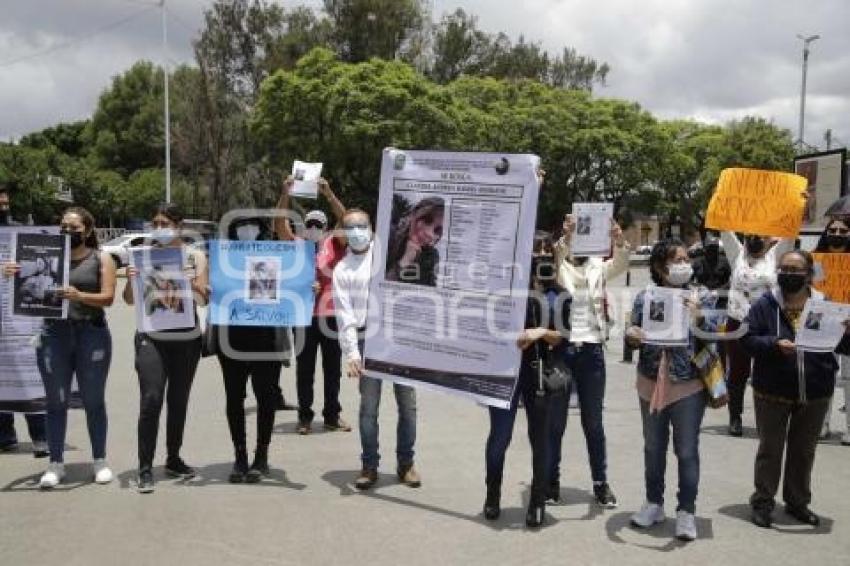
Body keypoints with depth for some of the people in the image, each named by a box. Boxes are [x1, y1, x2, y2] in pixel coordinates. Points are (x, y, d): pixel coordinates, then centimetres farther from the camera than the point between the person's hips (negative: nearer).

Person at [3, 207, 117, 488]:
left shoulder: (101, 259, 3)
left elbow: (107, 297, -6)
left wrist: (79, 296, -24)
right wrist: (17, 275, -13)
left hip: (91, 333, -2)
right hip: (54, 333, 2)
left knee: (93, 400, 6)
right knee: (56, 401, 4)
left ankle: (100, 461, 18)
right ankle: (56, 464, 13)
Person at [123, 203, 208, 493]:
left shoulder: (196, 256, 5)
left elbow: (204, 300, -1)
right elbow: (130, 300, 2)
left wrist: (191, 284, -21)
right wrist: (130, 281, -18)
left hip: (187, 339, 2)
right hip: (152, 338, -1)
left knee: (179, 400, 10)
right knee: (151, 399, -10)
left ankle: (173, 459, 25)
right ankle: (145, 469, -3)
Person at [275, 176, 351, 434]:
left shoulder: (334, 244, 3)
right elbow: (280, 224, -6)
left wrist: (329, 194, -20)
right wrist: (285, 194, -17)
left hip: (331, 315, 0)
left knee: (332, 369, 10)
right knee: (304, 370, 7)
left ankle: (332, 416, 21)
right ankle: (305, 417, 17)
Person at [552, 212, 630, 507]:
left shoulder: (598, 267, 7)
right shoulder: (558, 267, 1)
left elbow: (620, 264, -13)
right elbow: (553, 257, -22)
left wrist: (619, 242, -33)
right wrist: (565, 237, -41)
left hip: (592, 350, 2)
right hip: (561, 348, -2)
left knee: (593, 421, 11)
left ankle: (601, 483, 22)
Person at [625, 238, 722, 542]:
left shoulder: (702, 297, -3)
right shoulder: (645, 297, 0)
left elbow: (713, 342, -5)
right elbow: (634, 336, 4)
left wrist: (698, 318, -23)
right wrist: (632, 336, -19)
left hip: (689, 386, -2)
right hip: (651, 384, 2)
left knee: (687, 451, 4)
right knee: (653, 448, 14)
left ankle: (686, 511, 17)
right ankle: (654, 503, 29)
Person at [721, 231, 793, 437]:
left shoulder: (775, 255, 6)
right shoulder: (737, 254, 6)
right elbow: (725, 231, 2)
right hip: (737, 323, 0)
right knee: (737, 372, 9)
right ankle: (735, 417, 20)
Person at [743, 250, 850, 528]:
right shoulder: (765, 305, -6)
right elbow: (748, 339, -10)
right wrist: (775, 344, -26)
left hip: (815, 393, 3)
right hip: (772, 391, -3)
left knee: (804, 451, 17)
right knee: (770, 449, 9)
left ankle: (798, 502, 33)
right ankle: (763, 502, 21)